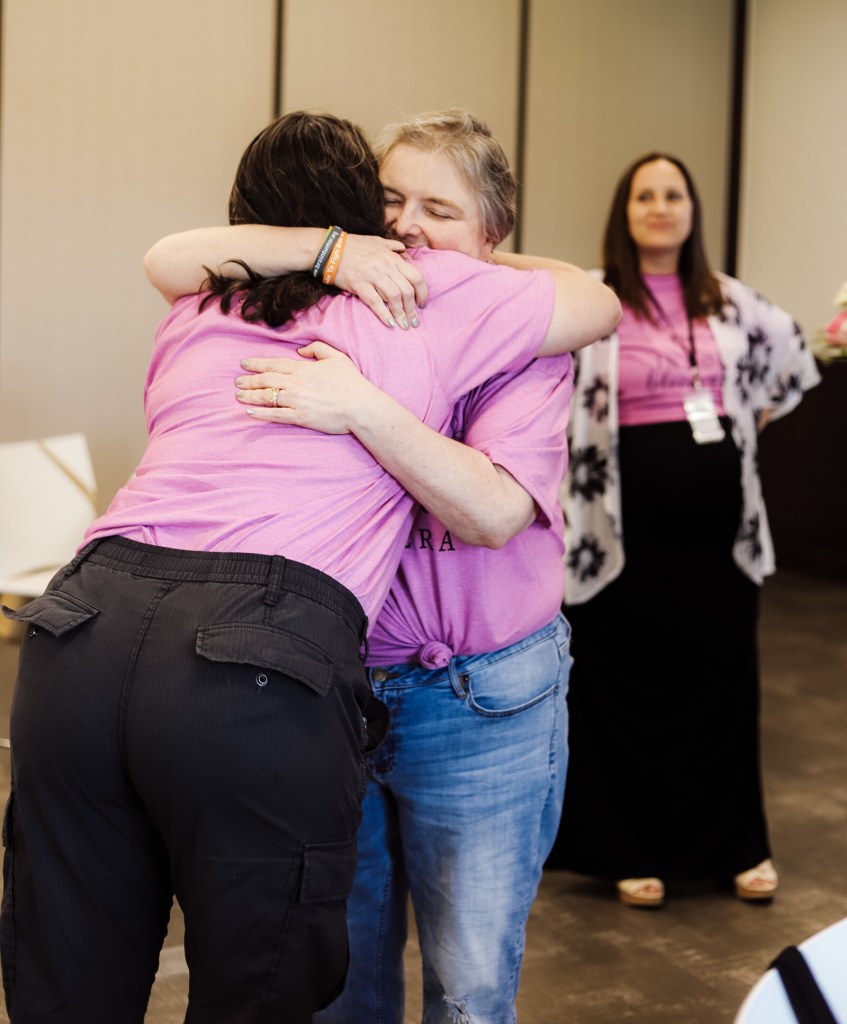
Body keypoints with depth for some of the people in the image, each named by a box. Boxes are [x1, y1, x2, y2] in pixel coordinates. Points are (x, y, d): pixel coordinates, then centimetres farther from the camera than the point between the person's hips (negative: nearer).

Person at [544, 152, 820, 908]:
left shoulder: (730, 301, 8)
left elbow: (792, 355, 24)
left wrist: (749, 422, 16)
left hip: (717, 520, 4)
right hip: (631, 524, -4)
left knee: (723, 678, 11)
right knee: (630, 685, 6)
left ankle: (736, 843, 25)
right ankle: (633, 850, 18)